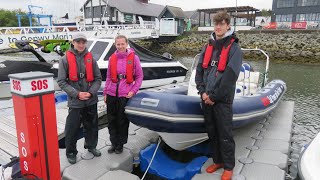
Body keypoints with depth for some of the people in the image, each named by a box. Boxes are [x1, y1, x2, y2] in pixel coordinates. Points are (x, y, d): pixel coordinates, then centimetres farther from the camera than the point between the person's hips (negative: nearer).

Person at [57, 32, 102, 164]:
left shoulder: (90, 58, 4)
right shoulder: (65, 59, -3)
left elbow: (98, 78, 5)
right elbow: (61, 81, -6)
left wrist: (91, 92, -10)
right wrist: (77, 94, -14)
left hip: (91, 100, 3)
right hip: (75, 101, -3)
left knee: (92, 126, 16)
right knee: (72, 128, 5)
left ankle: (91, 146, 37)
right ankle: (71, 152, 24)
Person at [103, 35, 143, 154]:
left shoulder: (133, 57, -2)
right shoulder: (112, 58, 7)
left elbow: (139, 76, 2)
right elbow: (108, 77, 14)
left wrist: (133, 91, -7)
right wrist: (105, 93, 11)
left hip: (125, 95, -3)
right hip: (111, 94, 3)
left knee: (122, 121, 7)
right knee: (111, 120, 10)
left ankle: (120, 144, 25)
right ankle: (114, 143, 27)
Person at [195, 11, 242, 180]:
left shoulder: (234, 48, -6)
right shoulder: (207, 47, 11)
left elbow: (230, 77, -14)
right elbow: (199, 70, 8)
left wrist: (214, 96, -13)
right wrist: (202, 92, -5)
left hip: (222, 100, -5)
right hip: (206, 99, 6)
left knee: (225, 135, 3)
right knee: (212, 133, 15)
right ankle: (217, 161, 32)